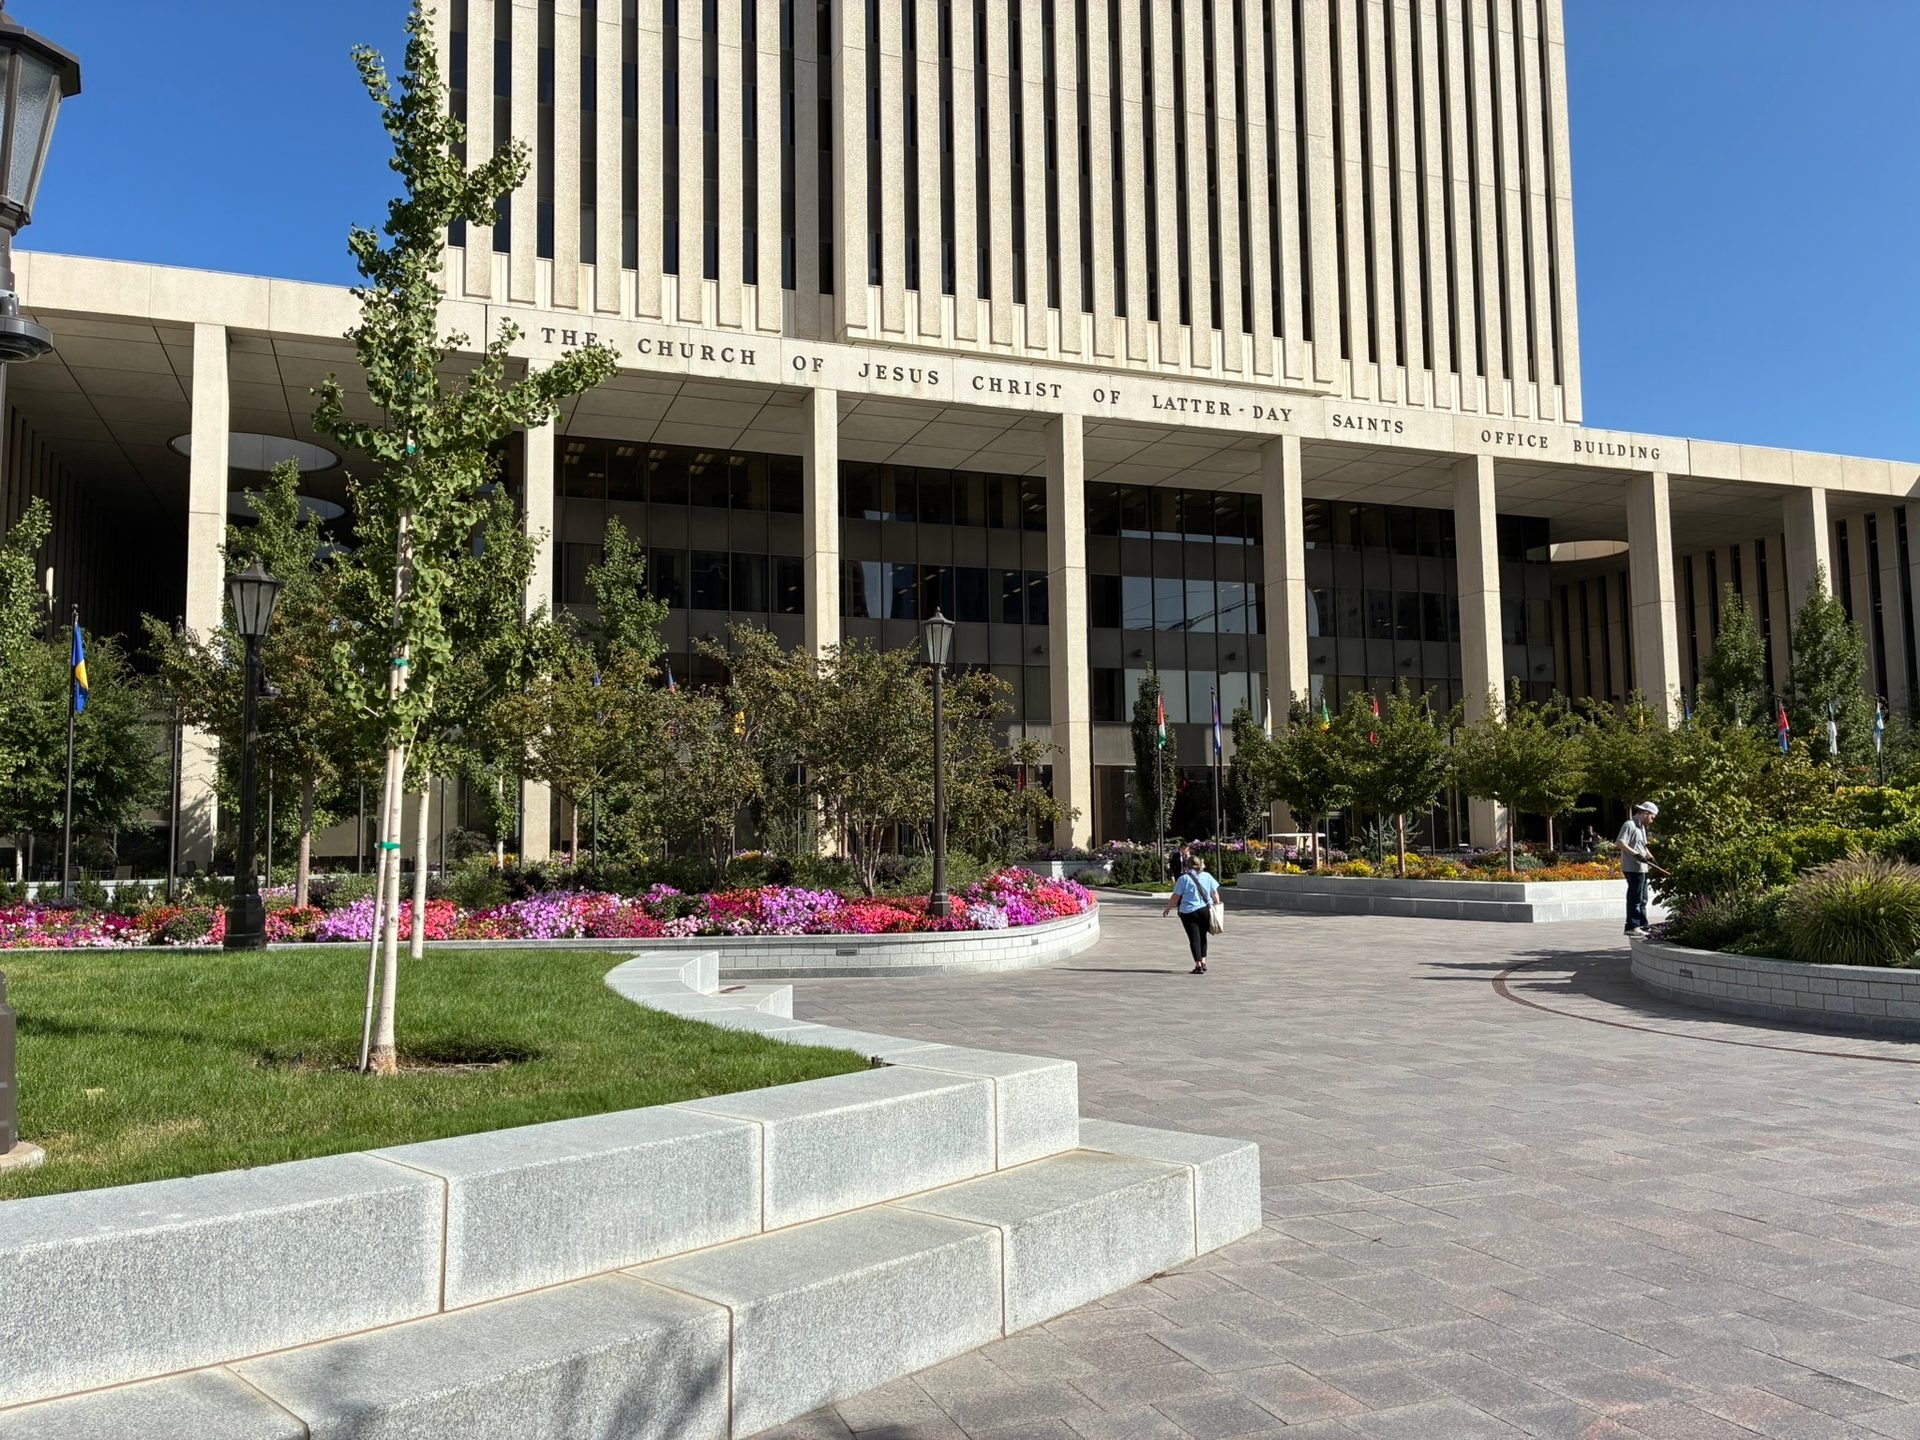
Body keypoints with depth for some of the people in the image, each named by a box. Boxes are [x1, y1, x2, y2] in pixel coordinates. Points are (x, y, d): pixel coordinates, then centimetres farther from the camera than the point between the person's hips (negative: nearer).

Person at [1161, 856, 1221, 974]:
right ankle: (1203, 962, 21)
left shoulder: (1184, 879, -7)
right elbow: (1215, 893, 8)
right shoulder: (1207, 876, 5)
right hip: (1206, 910, 4)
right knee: (1202, 937, 19)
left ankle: (1198, 966, -3)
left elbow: (1175, 897, -5)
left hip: (1189, 912, -4)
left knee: (1194, 939, 1)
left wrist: (1168, 908, 8)